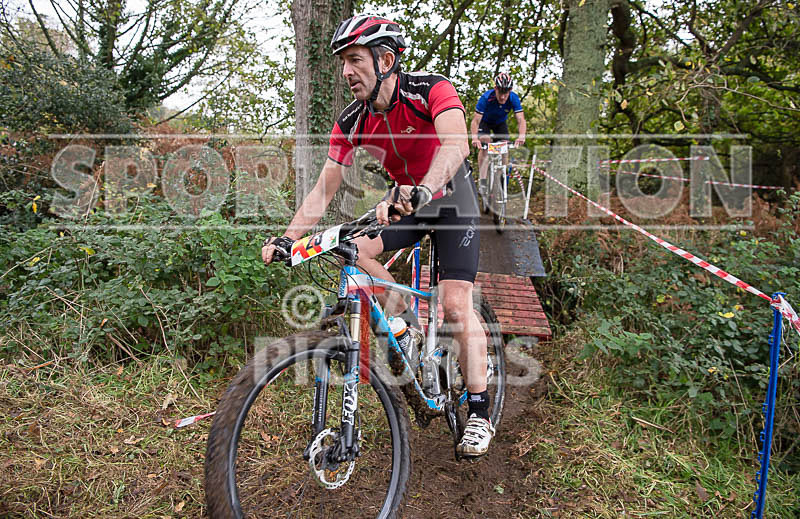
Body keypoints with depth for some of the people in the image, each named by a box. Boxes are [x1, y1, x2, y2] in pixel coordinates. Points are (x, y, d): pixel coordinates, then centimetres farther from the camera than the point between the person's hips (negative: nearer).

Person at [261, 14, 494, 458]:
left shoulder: (430, 89, -25)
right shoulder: (351, 123, -11)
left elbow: (456, 145, -44)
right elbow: (322, 191, -11)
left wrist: (421, 191, -62)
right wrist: (285, 241, -23)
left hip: (452, 198, -4)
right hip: (405, 200, 5)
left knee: (456, 304, -16)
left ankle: (479, 414, -3)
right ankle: (407, 323, -1)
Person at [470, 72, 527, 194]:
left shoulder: (514, 98, -30)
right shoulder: (486, 98, -37)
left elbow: (521, 120, -36)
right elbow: (475, 120, -39)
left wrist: (521, 136, -55)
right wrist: (474, 137, -56)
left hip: (500, 122, 3)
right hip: (485, 121, -3)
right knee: (484, 144, -25)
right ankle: (482, 180, -24)